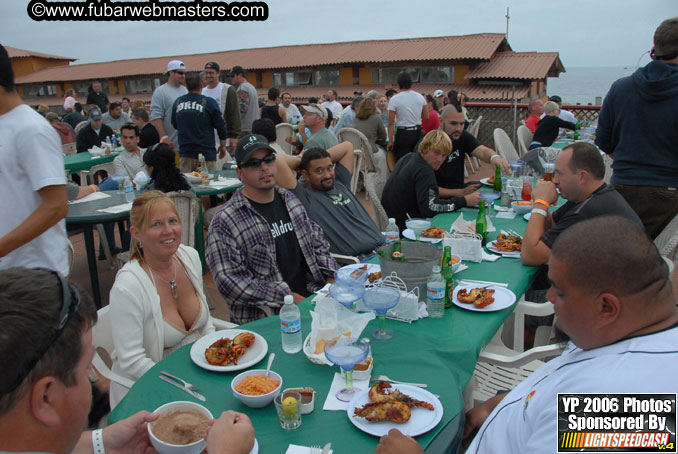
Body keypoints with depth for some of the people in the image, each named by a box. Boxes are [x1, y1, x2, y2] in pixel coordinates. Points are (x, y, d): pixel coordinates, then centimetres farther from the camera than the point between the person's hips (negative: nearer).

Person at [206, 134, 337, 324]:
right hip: (262, 318, -7)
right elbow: (230, 281, -16)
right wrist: (287, 297, -17)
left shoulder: (290, 200, 13)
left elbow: (318, 243, 22)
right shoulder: (225, 221, -9)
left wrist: (334, 276, 5)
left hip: (312, 297, 8)